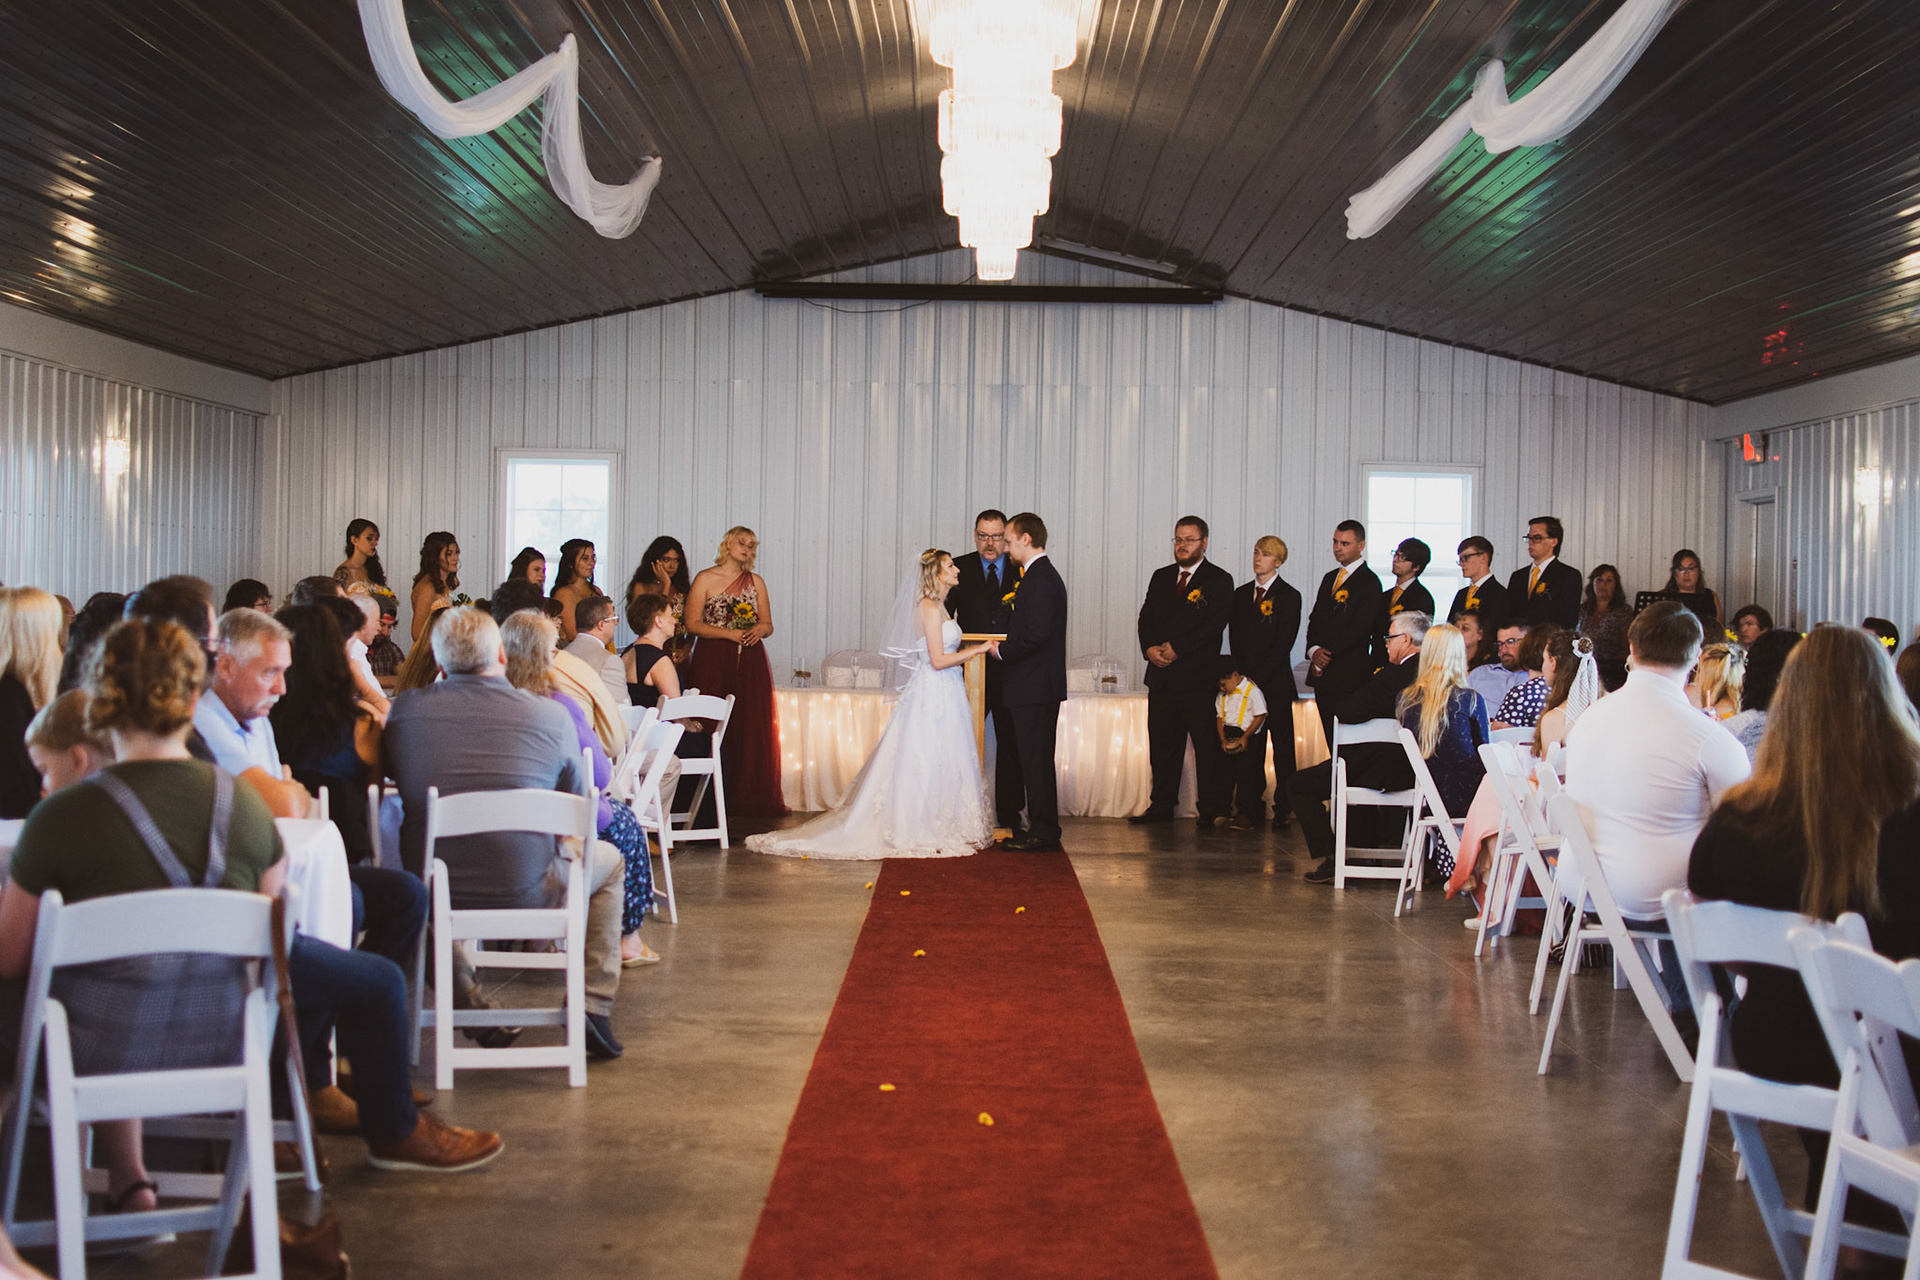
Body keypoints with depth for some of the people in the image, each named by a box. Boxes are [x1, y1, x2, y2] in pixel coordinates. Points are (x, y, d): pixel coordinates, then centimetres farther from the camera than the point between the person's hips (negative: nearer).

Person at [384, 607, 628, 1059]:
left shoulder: (404, 709, -3)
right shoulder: (551, 716, -8)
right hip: (523, 893, -2)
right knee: (608, 860, 27)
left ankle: (461, 998, 36)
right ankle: (595, 1006, 20)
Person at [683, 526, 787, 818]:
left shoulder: (756, 582, 14)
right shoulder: (705, 579, 3)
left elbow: (768, 625, 16)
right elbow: (693, 623, -3)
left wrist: (759, 629, -7)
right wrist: (729, 633, -12)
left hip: (750, 662, 3)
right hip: (713, 662, -3)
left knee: (752, 729, -2)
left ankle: (748, 799, 4)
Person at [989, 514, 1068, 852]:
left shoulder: (1038, 578, -15)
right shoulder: (1045, 574, 17)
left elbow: (1037, 633, -24)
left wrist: (1002, 650, -12)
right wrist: (1006, 646, 12)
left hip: (1034, 686, -11)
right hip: (1040, 685, 11)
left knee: (1036, 760, -5)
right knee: (1036, 761, 14)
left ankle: (1042, 835, -1)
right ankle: (1042, 829, 20)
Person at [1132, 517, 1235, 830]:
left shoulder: (1219, 580, -1)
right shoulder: (1161, 577, 17)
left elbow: (1214, 625, -11)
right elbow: (1146, 618, 13)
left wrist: (1176, 649, -15)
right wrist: (1150, 648, -6)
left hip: (1199, 677, -5)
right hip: (1161, 676, 5)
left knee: (1208, 748, -3)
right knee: (1162, 745, 10)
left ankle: (1214, 810, 3)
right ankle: (1161, 806, 18)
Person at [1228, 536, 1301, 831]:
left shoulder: (1289, 596, -1)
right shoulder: (1241, 594, 14)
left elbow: (1283, 644, -7)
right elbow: (1234, 639, 11)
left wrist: (1257, 678, -12)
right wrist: (1242, 677, -1)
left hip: (1275, 682, -4)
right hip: (1246, 682, 4)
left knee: (1283, 749, -1)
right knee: (1250, 748, 3)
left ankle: (1283, 811, 3)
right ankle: (1250, 810, 6)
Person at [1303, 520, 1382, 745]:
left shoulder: (1369, 582, -6)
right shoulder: (1330, 578, 19)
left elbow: (1359, 628, -14)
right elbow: (1315, 619, 17)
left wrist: (1326, 654, -12)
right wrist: (1314, 650, -2)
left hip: (1350, 675, -7)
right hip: (1322, 672, 7)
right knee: (1329, 737, 8)